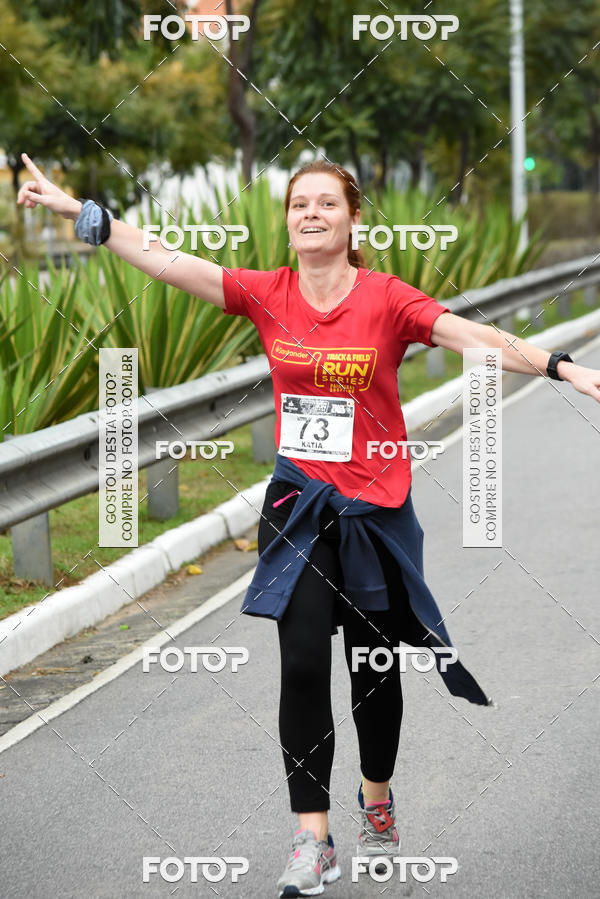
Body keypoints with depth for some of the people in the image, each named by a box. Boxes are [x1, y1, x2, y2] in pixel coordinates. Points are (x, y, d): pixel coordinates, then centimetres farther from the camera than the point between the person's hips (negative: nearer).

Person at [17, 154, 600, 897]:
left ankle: (377, 803, 37)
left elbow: (474, 336, -17)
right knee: (303, 665, -9)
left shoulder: (386, 300, -9)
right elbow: (164, 262, -3)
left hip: (374, 508, -1)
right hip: (299, 505, 1)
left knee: (373, 668, 11)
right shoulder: (268, 295, -2)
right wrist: (76, 211, -6)